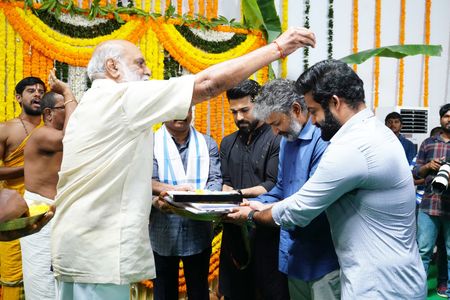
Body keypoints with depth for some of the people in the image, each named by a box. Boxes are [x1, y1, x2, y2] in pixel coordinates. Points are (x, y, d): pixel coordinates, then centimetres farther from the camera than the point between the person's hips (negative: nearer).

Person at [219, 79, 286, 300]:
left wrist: (239, 193, -19)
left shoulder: (276, 140, -7)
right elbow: (225, 183, 10)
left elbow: (274, 186, -13)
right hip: (235, 230, 6)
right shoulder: (227, 143, 16)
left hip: (266, 230, -6)